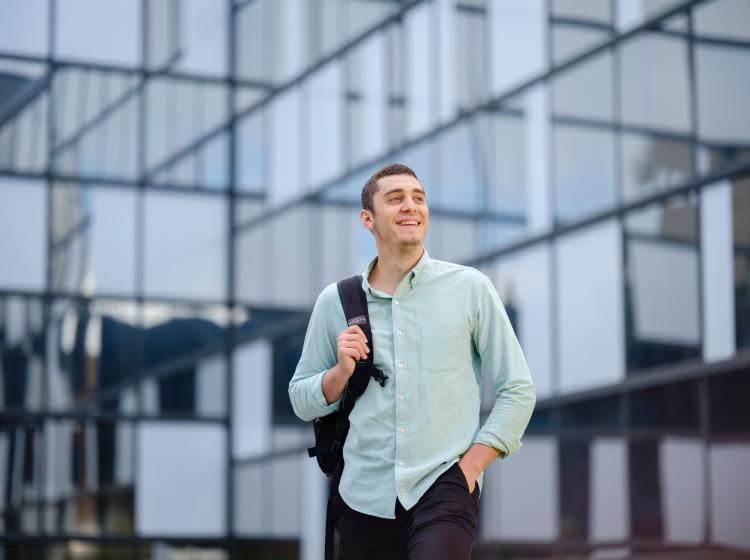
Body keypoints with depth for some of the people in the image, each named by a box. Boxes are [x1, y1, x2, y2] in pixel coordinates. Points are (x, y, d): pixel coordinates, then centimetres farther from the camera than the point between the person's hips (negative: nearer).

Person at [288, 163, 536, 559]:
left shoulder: (470, 288, 2)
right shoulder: (335, 302, 7)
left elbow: (517, 390, 4)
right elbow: (302, 402, 13)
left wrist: (469, 468, -5)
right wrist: (341, 373, -7)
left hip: (444, 486, -3)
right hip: (364, 496, 3)